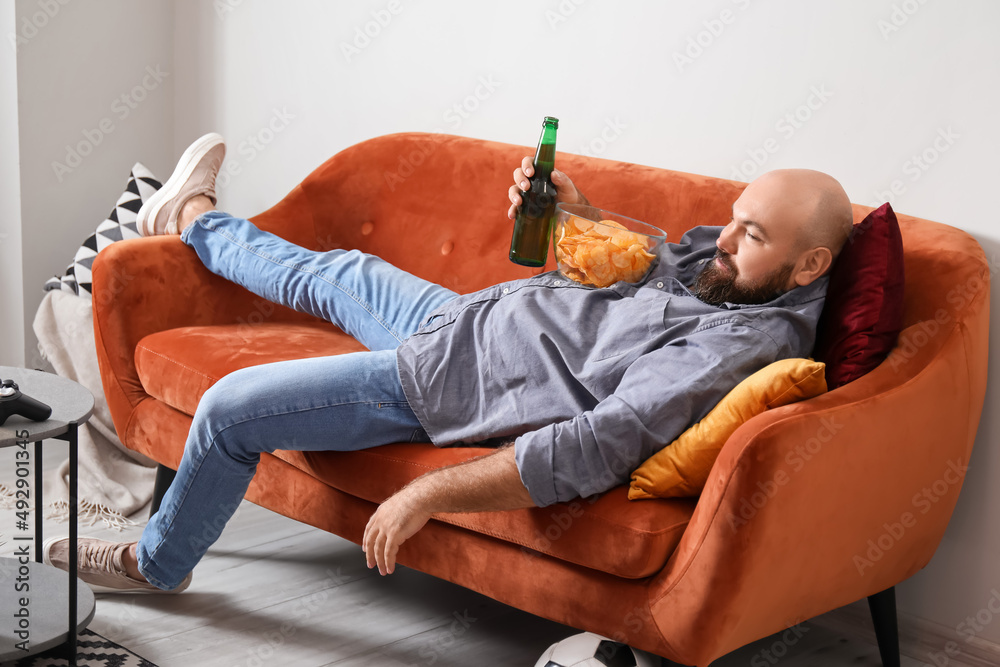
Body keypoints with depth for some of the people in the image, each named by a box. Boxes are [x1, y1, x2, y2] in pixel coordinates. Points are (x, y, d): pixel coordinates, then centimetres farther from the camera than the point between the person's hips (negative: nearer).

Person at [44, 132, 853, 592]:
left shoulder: (748, 344, -34)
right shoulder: (724, 255, -7)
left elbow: (591, 451, -40)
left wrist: (427, 495, -38)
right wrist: (575, 208, -4)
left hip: (445, 387, -8)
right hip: (466, 315, 8)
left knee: (228, 410, 0)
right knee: (336, 273, 28)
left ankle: (157, 563, 30)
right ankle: (195, 221, 62)